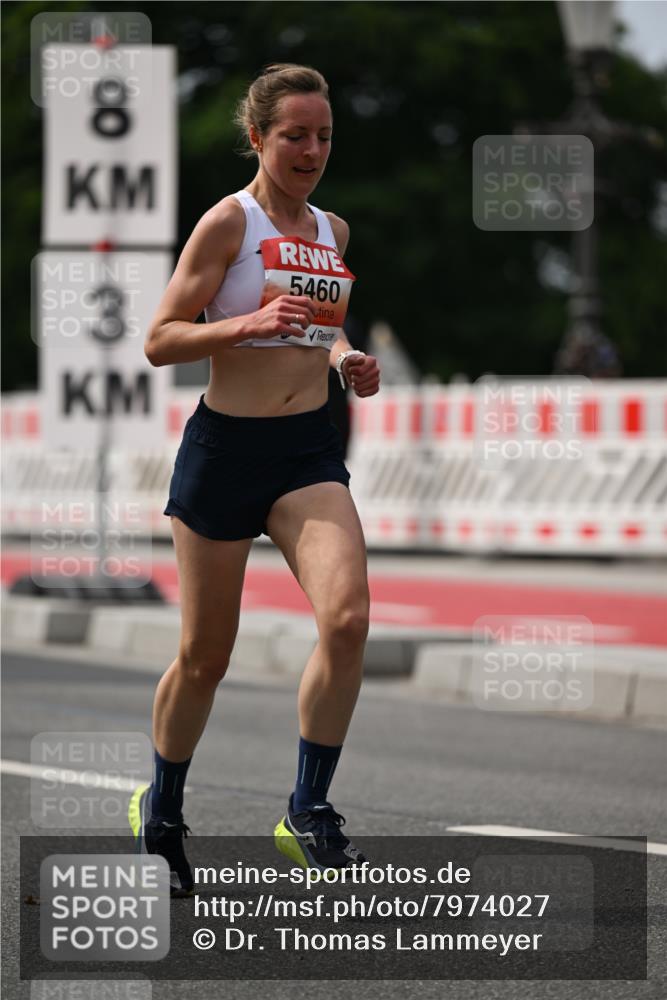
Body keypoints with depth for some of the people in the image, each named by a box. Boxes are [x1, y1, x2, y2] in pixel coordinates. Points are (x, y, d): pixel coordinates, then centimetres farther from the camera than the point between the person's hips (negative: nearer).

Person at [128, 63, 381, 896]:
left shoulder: (332, 231, 11)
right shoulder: (229, 221, -7)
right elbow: (160, 341, -10)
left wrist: (344, 358, 7)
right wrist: (249, 324, -24)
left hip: (308, 450, 4)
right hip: (225, 446, -4)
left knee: (347, 617, -19)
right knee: (205, 654, 6)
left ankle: (309, 810, -6)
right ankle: (160, 810, 30)